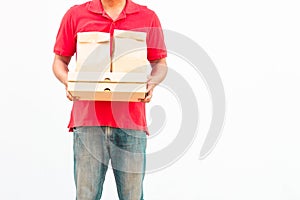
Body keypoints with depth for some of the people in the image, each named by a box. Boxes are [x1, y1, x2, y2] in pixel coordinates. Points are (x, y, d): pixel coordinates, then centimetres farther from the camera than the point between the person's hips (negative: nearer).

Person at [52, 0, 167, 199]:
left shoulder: (148, 17, 10)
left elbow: (160, 63, 14)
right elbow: (60, 60, 14)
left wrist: (152, 82, -9)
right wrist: (68, 81, -8)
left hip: (131, 120, 0)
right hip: (88, 118, 0)